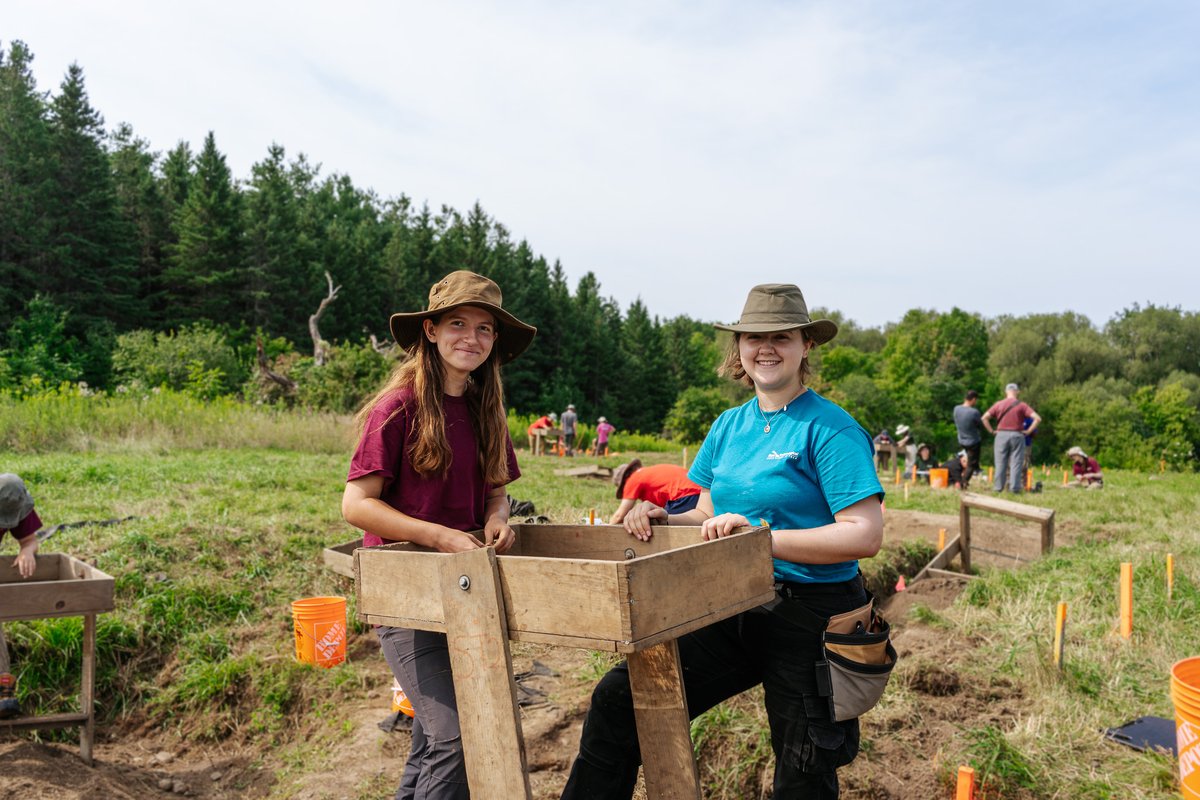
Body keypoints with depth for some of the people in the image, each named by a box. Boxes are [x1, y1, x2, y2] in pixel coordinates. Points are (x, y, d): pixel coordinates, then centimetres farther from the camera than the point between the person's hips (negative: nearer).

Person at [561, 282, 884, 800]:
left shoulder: (830, 429, -14)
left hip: (811, 619, -5)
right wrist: (663, 521, -6)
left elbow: (865, 536, -21)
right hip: (735, 610, 6)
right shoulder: (728, 426, 7)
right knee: (618, 699, -2)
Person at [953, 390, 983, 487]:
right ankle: (964, 483, 3)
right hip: (973, 442, -6)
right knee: (971, 465, 6)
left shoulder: (956, 409, -10)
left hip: (961, 441, 6)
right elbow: (981, 426, -11)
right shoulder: (974, 412, -27)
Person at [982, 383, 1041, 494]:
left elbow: (984, 418, 0)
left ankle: (998, 487, 9)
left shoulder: (998, 404, 4)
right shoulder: (1022, 405, -1)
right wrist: (1028, 431, -2)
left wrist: (991, 431, 4)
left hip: (1001, 435, 2)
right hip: (1017, 435, -2)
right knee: (1016, 463, 3)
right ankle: (1014, 488, 1)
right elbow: (1037, 418, -9)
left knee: (1001, 463, 7)